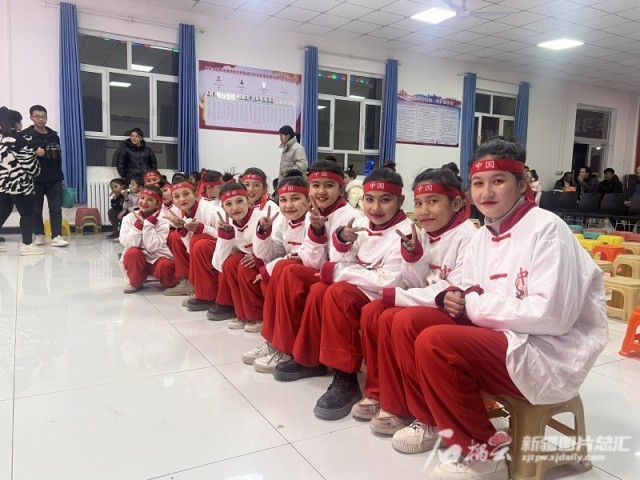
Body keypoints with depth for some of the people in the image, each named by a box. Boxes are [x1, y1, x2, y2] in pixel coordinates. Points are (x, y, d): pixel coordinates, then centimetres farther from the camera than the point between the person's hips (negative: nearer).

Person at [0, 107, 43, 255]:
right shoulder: (18, 139, -11)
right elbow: (29, 161, -8)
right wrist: (36, 170, 9)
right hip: (18, 183, -8)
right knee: (27, 213, -1)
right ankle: (27, 245, -2)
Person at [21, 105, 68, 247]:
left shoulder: (54, 135, 11)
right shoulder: (25, 135, 0)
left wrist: (60, 176, 14)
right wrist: (34, 154, -23)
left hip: (54, 179, 3)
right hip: (35, 179, -2)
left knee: (56, 208, -3)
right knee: (36, 209, 7)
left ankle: (56, 236, -3)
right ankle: (39, 235, 19)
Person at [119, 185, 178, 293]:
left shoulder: (162, 222, -12)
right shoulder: (129, 218, -8)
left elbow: (151, 247, -24)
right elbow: (130, 244, -20)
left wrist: (148, 223, -24)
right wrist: (139, 223, -25)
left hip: (157, 258, -1)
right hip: (137, 259, 2)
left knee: (165, 265, -34)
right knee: (132, 252, -31)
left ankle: (171, 283, 1)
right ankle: (135, 283, -6)